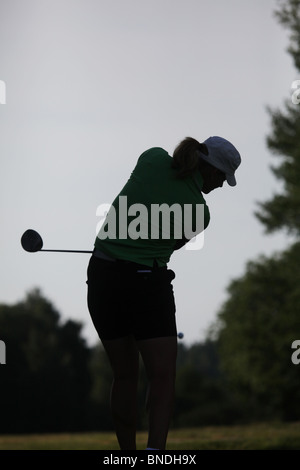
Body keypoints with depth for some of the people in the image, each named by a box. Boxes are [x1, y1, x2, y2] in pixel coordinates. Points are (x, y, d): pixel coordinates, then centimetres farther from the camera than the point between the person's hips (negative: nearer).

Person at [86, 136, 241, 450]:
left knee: (124, 376, 13)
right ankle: (156, 452, -25)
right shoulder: (199, 213, -6)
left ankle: (127, 454, 13)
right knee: (163, 376, -6)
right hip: (148, 282, -5)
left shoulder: (154, 159, -1)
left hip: (103, 274, 5)